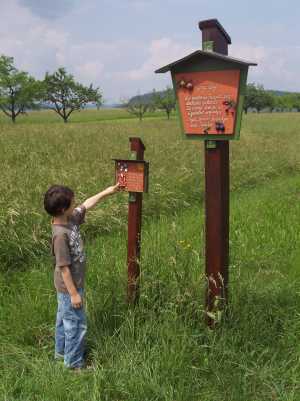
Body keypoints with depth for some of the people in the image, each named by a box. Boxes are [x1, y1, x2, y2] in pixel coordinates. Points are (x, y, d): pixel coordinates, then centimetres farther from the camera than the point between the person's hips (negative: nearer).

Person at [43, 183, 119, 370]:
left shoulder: (70, 219, -6)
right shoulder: (61, 234, -31)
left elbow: (87, 205, 12)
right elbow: (64, 267, -26)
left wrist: (107, 192, 10)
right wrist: (74, 293, -20)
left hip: (68, 286, 9)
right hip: (69, 287, -9)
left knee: (65, 319, 25)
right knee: (77, 324, 7)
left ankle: (62, 351, 44)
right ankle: (74, 363, 25)